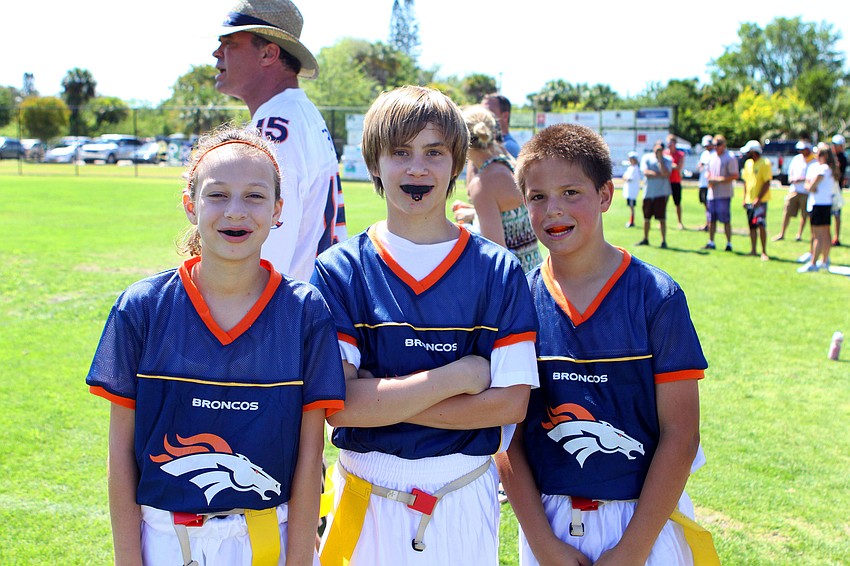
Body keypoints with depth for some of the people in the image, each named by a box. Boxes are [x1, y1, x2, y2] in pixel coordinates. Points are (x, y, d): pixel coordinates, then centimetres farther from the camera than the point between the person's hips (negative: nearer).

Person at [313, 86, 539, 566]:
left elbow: (512, 401, -11)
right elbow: (338, 405, -14)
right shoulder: (339, 271, -6)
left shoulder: (499, 271, -4)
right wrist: (459, 376, -16)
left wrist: (381, 398, -15)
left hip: (465, 499, 1)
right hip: (368, 501, 0)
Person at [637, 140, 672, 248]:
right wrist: (660, 174, -11)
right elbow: (645, 172, -10)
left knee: (662, 218, -5)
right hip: (648, 192, 2)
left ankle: (664, 241, 1)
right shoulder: (646, 158, 4)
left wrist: (660, 159, -14)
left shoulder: (667, 160, 1)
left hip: (661, 193, -2)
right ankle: (645, 239, 26)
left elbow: (665, 173, -16)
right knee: (646, 218, 11)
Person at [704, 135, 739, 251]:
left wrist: (719, 180, -20)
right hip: (712, 193, 7)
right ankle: (711, 242, 20)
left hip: (724, 194, -7)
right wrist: (710, 180, 1)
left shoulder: (730, 158, -7)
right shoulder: (712, 158, 15)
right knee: (711, 219, 11)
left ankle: (729, 243, 1)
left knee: (726, 220, -5)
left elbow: (734, 176, -12)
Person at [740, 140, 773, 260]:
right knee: (752, 226, 10)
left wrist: (758, 199, -19)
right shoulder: (748, 163, 12)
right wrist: (745, 199, 12)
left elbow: (767, 183, -14)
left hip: (760, 201, -7)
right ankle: (753, 250, 18)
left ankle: (764, 252, -6)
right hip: (749, 200, 7)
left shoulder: (764, 164, -10)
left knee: (761, 226, -11)